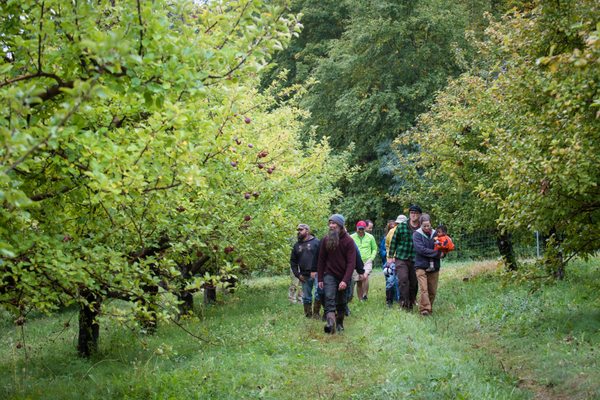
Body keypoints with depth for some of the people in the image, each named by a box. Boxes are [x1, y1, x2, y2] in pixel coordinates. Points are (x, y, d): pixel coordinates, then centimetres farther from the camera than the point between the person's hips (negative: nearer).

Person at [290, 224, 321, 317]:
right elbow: (293, 261, 17)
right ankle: (308, 315, 18)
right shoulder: (297, 245, 14)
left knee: (319, 293, -12)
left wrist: (317, 271, -15)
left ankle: (316, 313, 2)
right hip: (305, 276, 5)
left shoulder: (316, 242, -2)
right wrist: (297, 274, 5)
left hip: (316, 274, -5)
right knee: (306, 297, 9)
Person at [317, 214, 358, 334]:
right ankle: (330, 322, -33)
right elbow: (321, 260, 5)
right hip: (329, 275, 1)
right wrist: (320, 279, 2)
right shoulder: (325, 240, 0)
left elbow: (351, 262, -13)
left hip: (343, 277, -1)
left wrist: (345, 280, -21)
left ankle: (339, 323, 22)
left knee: (341, 302, 7)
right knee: (329, 298, -18)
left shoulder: (348, 241, -8)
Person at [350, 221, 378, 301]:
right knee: (358, 282, 3)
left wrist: (371, 258, 1)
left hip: (367, 261, -1)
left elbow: (374, 249, 14)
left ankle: (365, 295, -16)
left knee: (365, 277, -25)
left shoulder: (370, 237, 4)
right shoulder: (352, 237, 1)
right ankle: (360, 299, 13)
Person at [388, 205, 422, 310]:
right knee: (403, 279, -17)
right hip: (401, 259, -2)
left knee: (414, 283, 6)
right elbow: (393, 241, 6)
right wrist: (391, 256, 5)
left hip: (415, 261, 2)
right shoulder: (401, 227, -1)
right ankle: (404, 301, -14)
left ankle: (411, 303, 18)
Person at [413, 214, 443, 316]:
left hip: (434, 266, 4)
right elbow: (421, 249, -15)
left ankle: (429, 308, 22)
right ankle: (424, 309, -13)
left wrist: (441, 252, -13)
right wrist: (437, 253, -15)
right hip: (421, 266, -4)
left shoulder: (435, 234, 7)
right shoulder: (417, 234, -4)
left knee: (433, 291, 9)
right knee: (424, 289, -13)